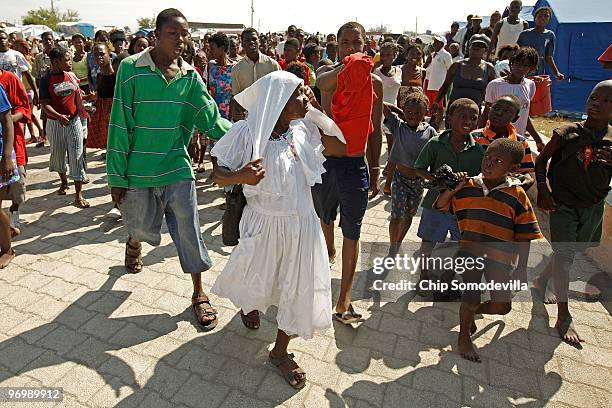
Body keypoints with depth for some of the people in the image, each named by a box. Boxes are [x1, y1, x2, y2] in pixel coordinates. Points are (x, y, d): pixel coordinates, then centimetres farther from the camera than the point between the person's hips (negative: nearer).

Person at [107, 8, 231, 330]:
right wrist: (117, 175, -8)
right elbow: (120, 125, -8)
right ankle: (133, 243, 56)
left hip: (176, 167, 2)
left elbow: (211, 119, -4)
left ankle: (199, 294, 15)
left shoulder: (190, 76, 1)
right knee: (143, 228, 16)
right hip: (138, 170, -1)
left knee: (188, 231, -1)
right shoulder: (131, 69, -8)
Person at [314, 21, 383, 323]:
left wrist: (375, 170, 5)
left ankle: (344, 298, 17)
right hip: (323, 161, 1)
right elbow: (321, 82, -26)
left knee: (351, 232, 5)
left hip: (354, 165, 0)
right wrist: (346, 67, -46)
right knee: (324, 215, 22)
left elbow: (376, 130, 5)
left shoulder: (374, 82, 0)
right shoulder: (328, 72, 0)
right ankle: (328, 249, 51)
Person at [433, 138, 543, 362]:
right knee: (471, 298, -4)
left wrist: (521, 268, -4)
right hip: (471, 252, -1)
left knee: (502, 306, 7)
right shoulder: (468, 187, -5)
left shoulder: (517, 195, -8)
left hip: (500, 258, 1)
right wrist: (452, 189, -14)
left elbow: (525, 236, -4)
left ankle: (473, 310, 40)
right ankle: (464, 337, 25)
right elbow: (440, 206, 4)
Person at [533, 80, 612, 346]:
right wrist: (543, 188, -14)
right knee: (563, 255, -8)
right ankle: (564, 318, 1)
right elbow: (542, 160, -1)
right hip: (563, 203, -4)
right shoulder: (567, 133, -11)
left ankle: (541, 281, 46)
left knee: (569, 252, 20)